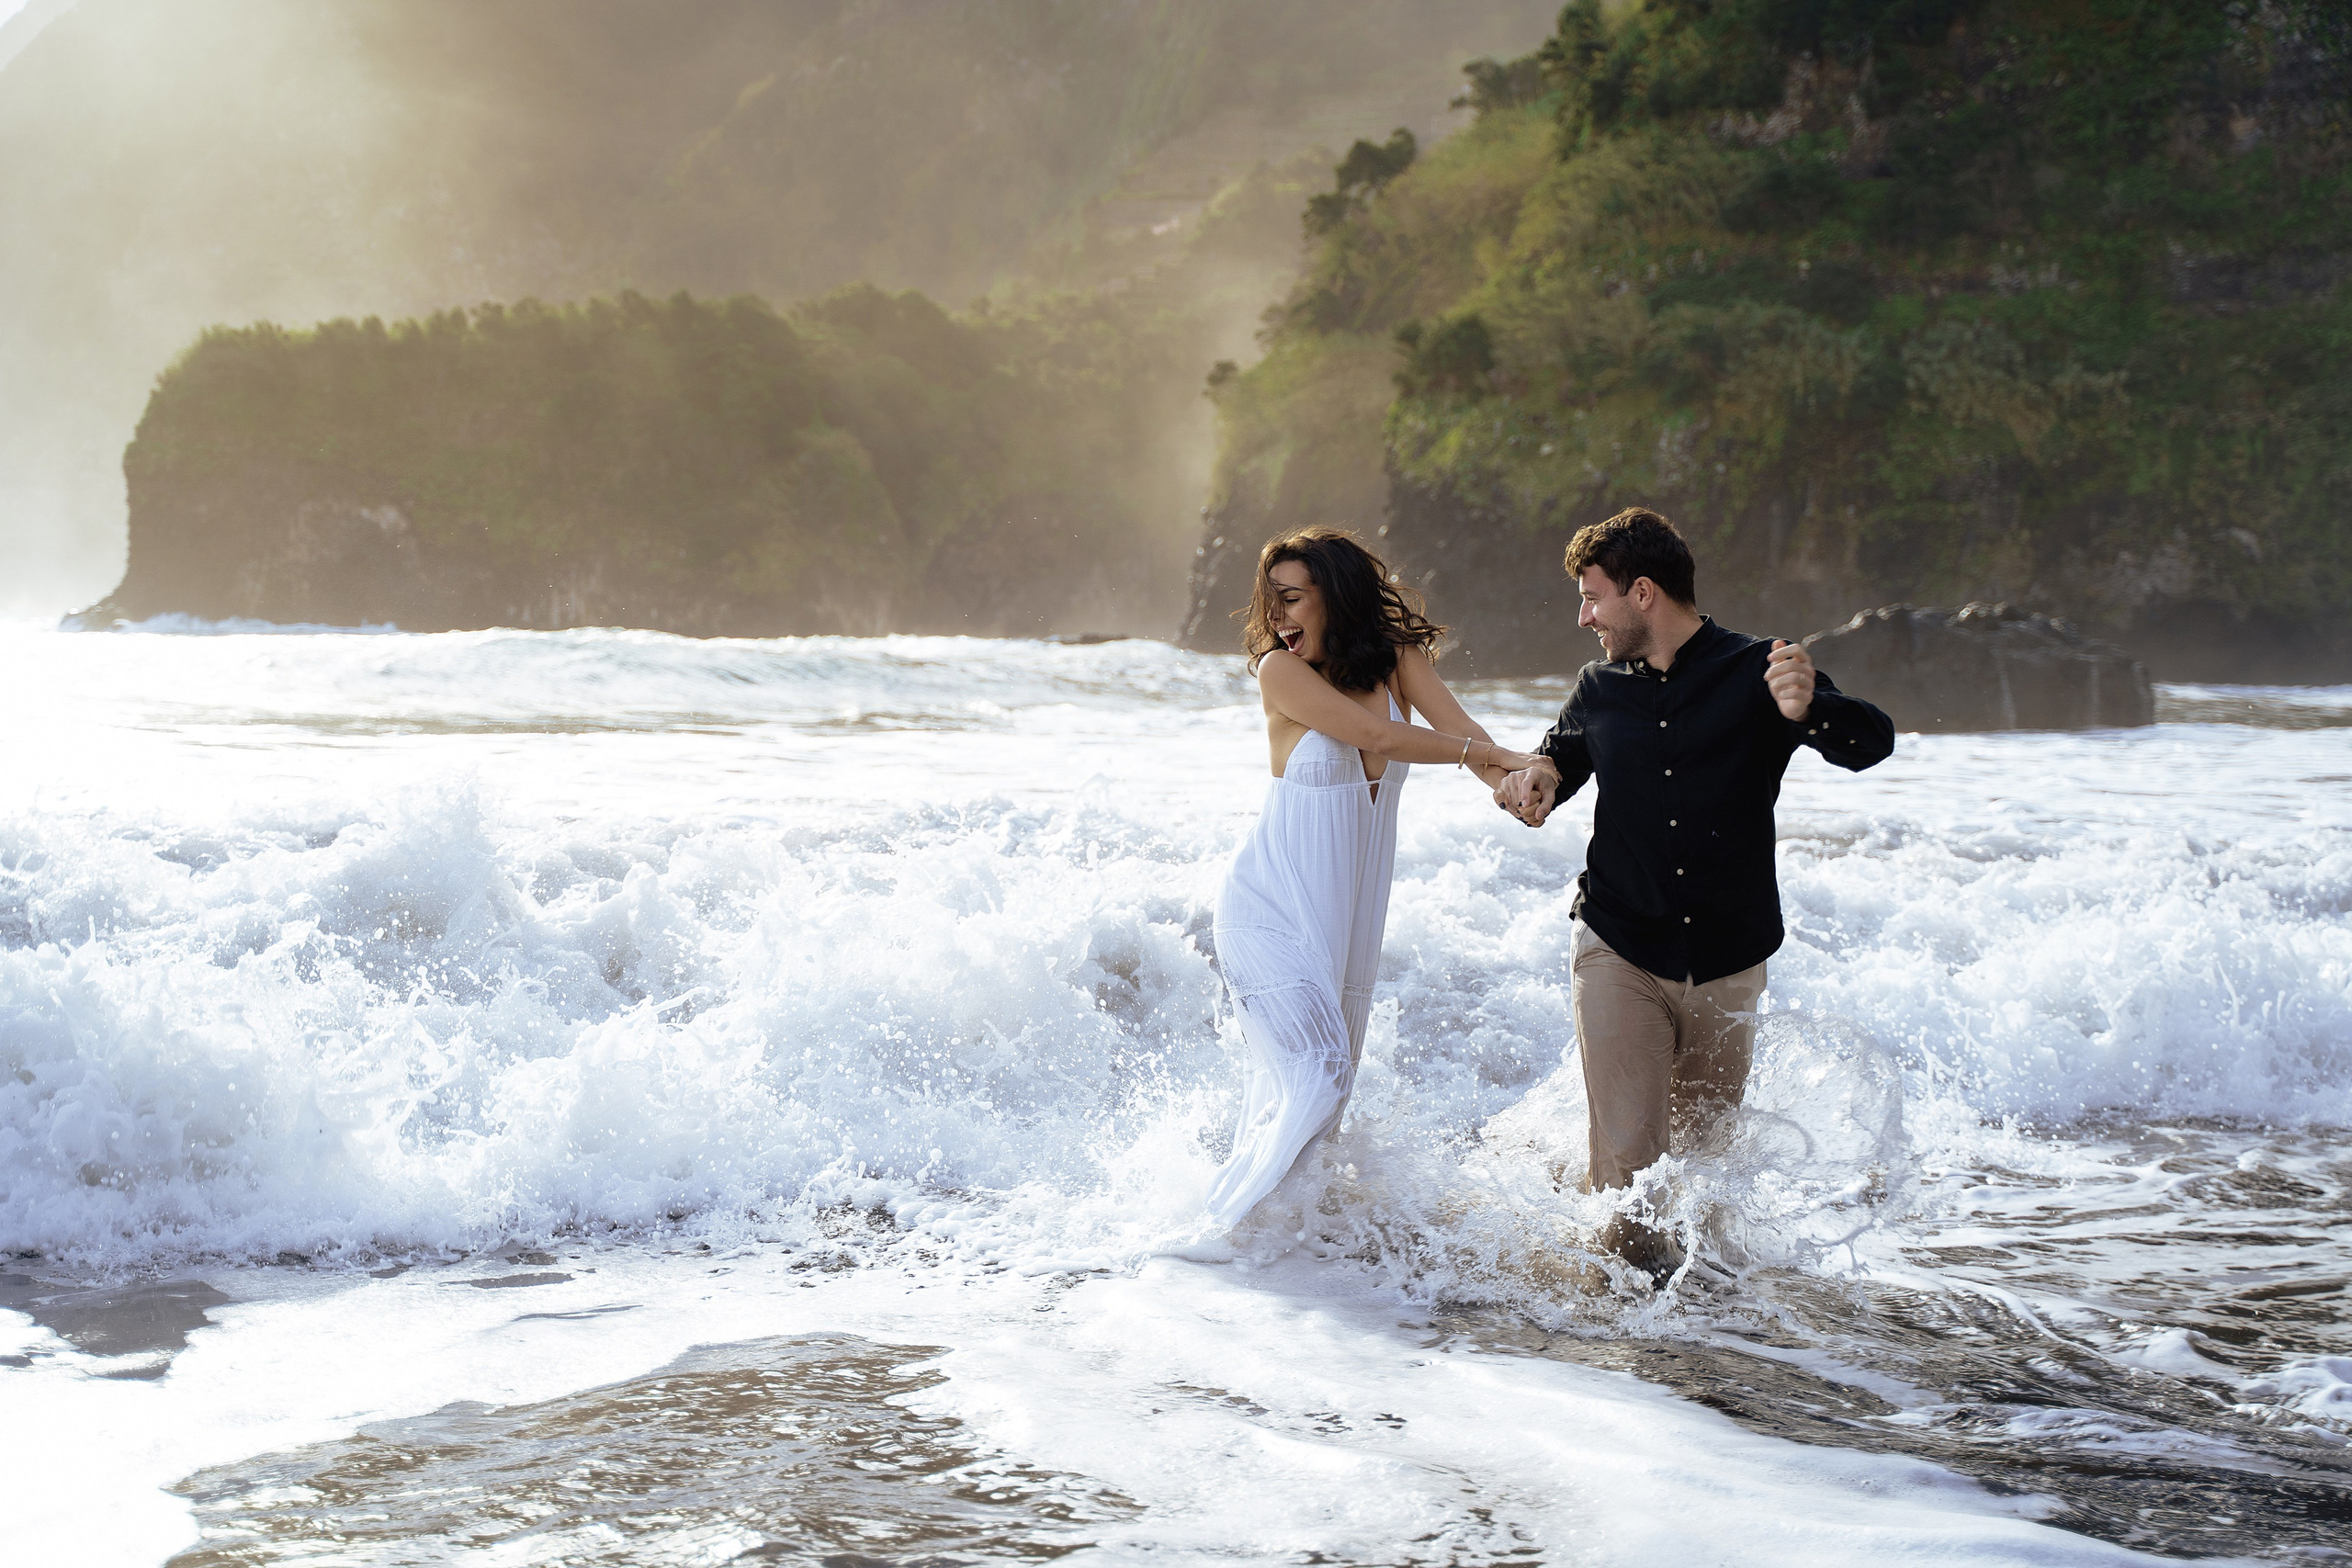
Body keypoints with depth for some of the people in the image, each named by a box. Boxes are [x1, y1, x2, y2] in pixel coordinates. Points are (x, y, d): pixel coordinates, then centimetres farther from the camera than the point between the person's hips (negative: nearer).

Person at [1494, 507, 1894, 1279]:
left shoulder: (1755, 673, -7)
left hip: (1727, 962, -1)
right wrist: (1539, 776, -1)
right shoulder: (1600, 690, 5)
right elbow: (1564, 751, 24)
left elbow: (1871, 744, -19)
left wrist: (1807, 708, -42)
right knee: (1626, 1158, -12)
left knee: (1705, 1146, 15)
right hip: (1619, 954, 1)